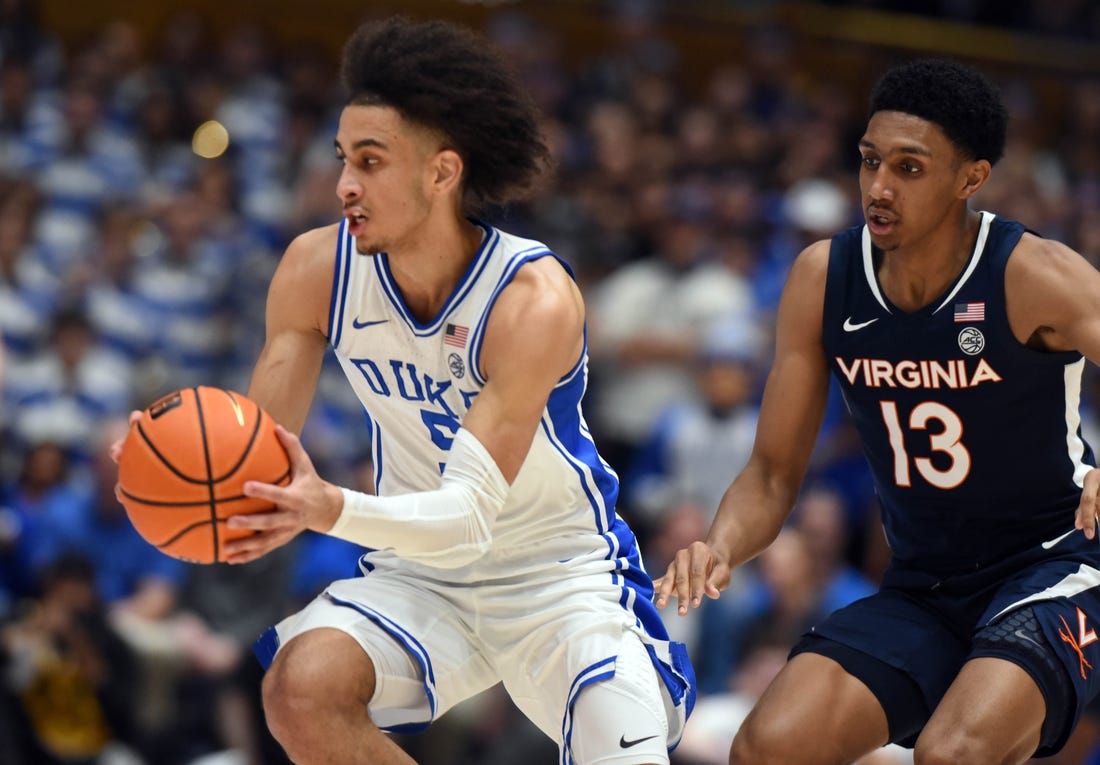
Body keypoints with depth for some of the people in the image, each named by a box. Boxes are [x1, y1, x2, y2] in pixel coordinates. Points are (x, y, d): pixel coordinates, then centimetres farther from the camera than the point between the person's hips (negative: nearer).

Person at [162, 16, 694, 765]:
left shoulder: (533, 301, -26)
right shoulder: (317, 269, -11)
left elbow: (470, 515, -32)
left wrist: (334, 510, -51)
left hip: (561, 574, -4)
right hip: (421, 573, 4)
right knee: (300, 690, -26)